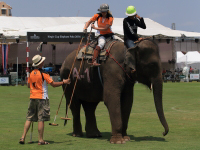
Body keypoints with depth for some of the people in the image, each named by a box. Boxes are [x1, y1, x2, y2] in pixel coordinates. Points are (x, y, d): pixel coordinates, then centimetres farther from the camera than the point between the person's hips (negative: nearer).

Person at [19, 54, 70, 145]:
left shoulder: (31, 74, 6)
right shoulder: (43, 75, -12)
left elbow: (29, 85, 18)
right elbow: (53, 84, -10)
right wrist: (63, 82, 3)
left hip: (32, 98, 6)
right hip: (42, 98, -6)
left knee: (29, 118, 10)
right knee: (41, 119, -2)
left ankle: (23, 137, 5)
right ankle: (41, 140, 0)